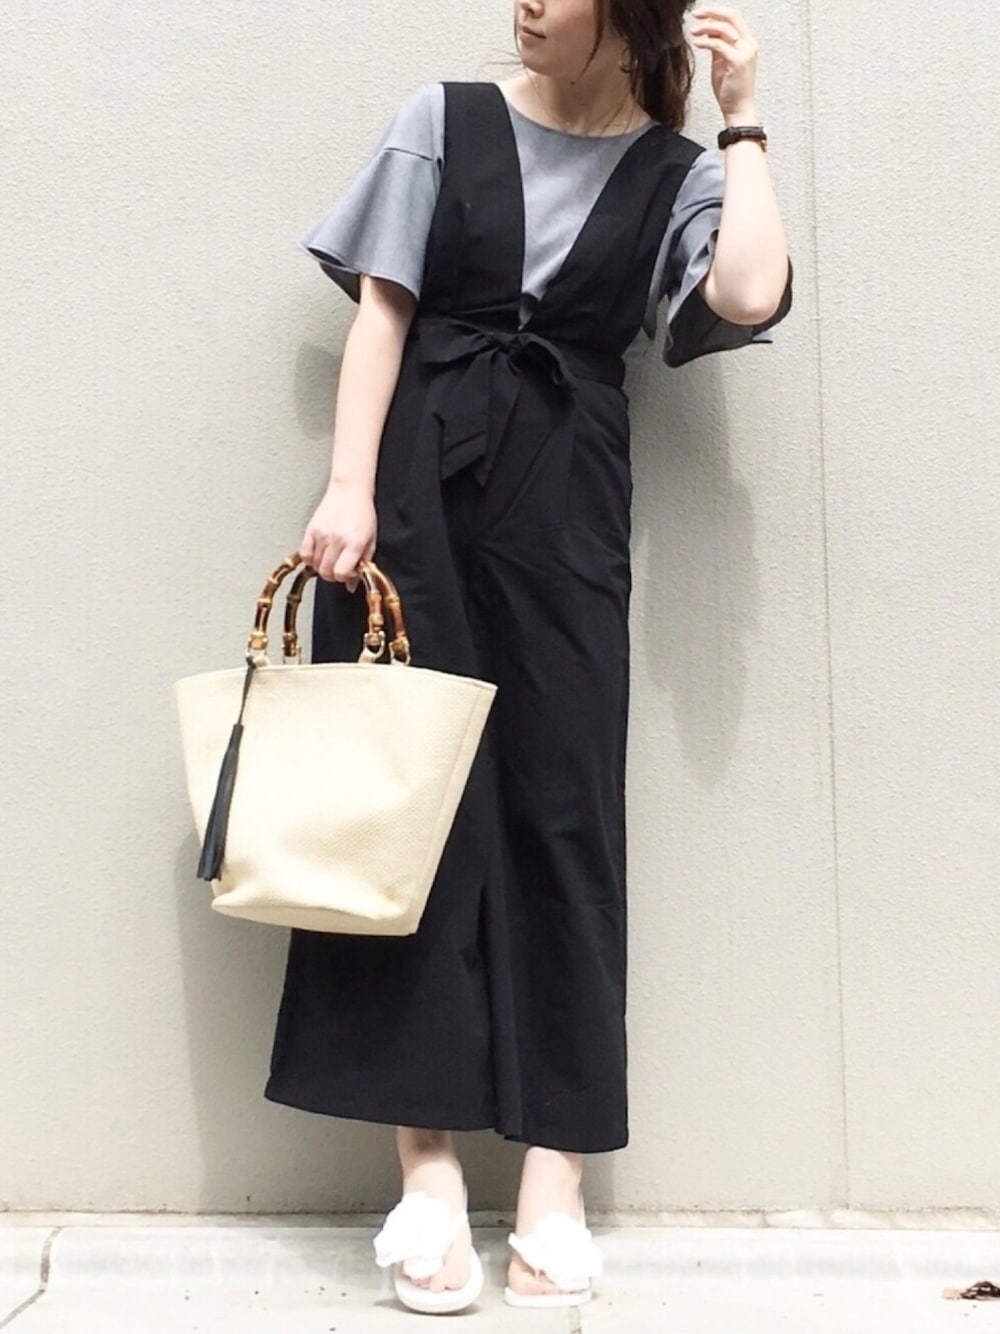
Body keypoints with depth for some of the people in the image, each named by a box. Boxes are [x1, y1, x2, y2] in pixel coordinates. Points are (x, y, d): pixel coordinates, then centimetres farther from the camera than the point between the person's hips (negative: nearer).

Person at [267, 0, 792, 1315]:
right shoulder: (446, 119, 11)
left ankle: (554, 1183, 5)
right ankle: (428, 1170, 2)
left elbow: (752, 297, -9)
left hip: (565, 502, 0)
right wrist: (348, 488, -7)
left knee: (560, 807, -3)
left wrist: (742, 119, 3)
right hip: (420, 477, 0)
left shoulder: (679, 173, 11)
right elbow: (382, 313, 5)